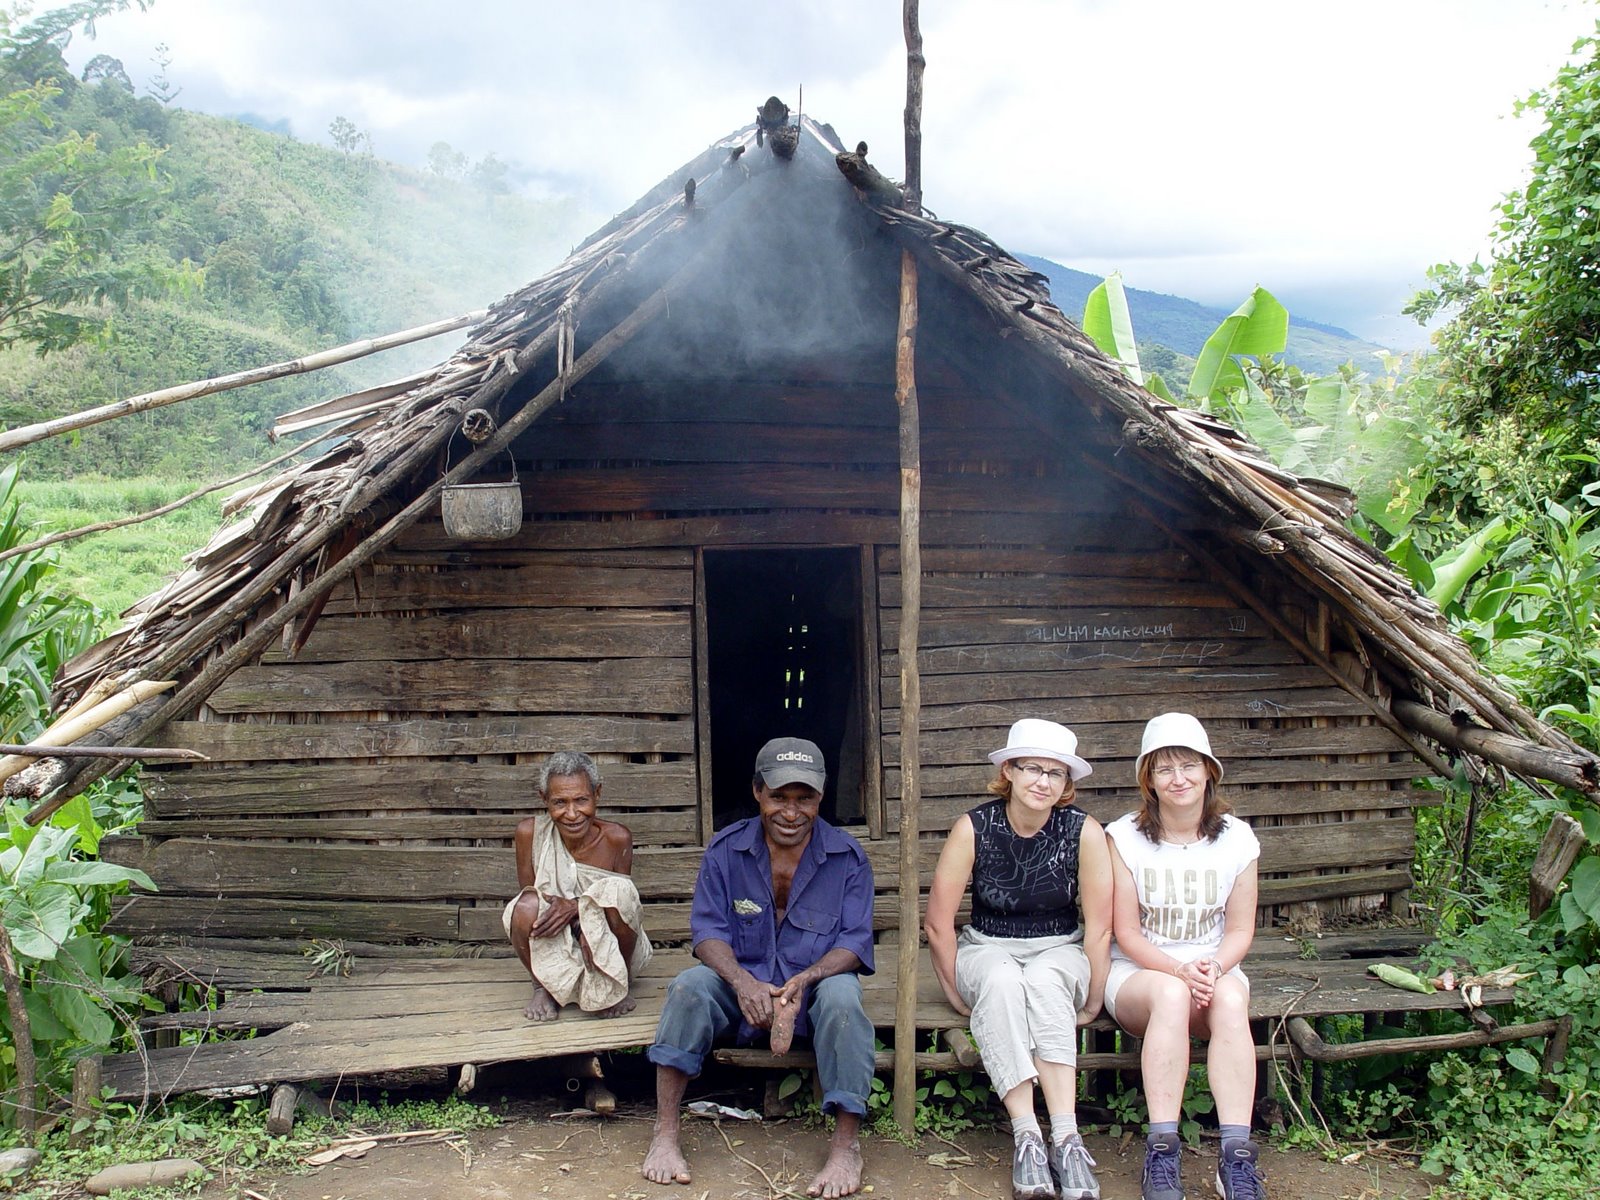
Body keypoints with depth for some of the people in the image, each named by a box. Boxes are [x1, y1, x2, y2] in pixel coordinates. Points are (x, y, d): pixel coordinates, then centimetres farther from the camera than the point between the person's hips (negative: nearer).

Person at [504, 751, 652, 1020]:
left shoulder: (616, 838, -16)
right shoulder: (530, 832, -13)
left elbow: (620, 899, -7)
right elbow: (527, 894, -6)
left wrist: (575, 906, -27)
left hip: (608, 950, 0)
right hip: (554, 951, 0)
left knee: (617, 890, -30)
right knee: (527, 905, -30)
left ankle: (615, 986, -4)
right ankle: (543, 987, -1)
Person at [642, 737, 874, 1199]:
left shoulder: (847, 857, -6)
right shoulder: (725, 850, -3)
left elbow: (854, 941, -9)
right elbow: (708, 930, -7)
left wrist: (804, 980, -29)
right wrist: (742, 982, -29)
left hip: (815, 983, -1)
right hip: (743, 984, 2)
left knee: (842, 998, -34)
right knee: (689, 988, -27)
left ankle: (846, 1146, -24)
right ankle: (665, 1136, -21)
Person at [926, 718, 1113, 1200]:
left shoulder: (1084, 831, -13)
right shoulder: (973, 828, -13)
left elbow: (1099, 926, -6)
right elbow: (939, 922, -7)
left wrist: (1092, 1001, -5)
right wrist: (958, 992, -5)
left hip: (1060, 951, 0)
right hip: (988, 948, 0)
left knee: (1043, 980, -35)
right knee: (1001, 980, -35)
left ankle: (1066, 1138, -37)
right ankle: (1026, 1138, -35)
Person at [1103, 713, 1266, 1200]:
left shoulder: (1236, 839, 3)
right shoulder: (1124, 837, -4)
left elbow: (1240, 930, 4)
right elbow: (1126, 932, -5)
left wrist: (1214, 968, -18)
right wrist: (1180, 969, -22)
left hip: (1214, 969, 2)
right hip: (1138, 970, -2)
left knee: (1230, 999, -33)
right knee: (1171, 994, -36)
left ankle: (1237, 1159, -35)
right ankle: (1161, 1155, -35)